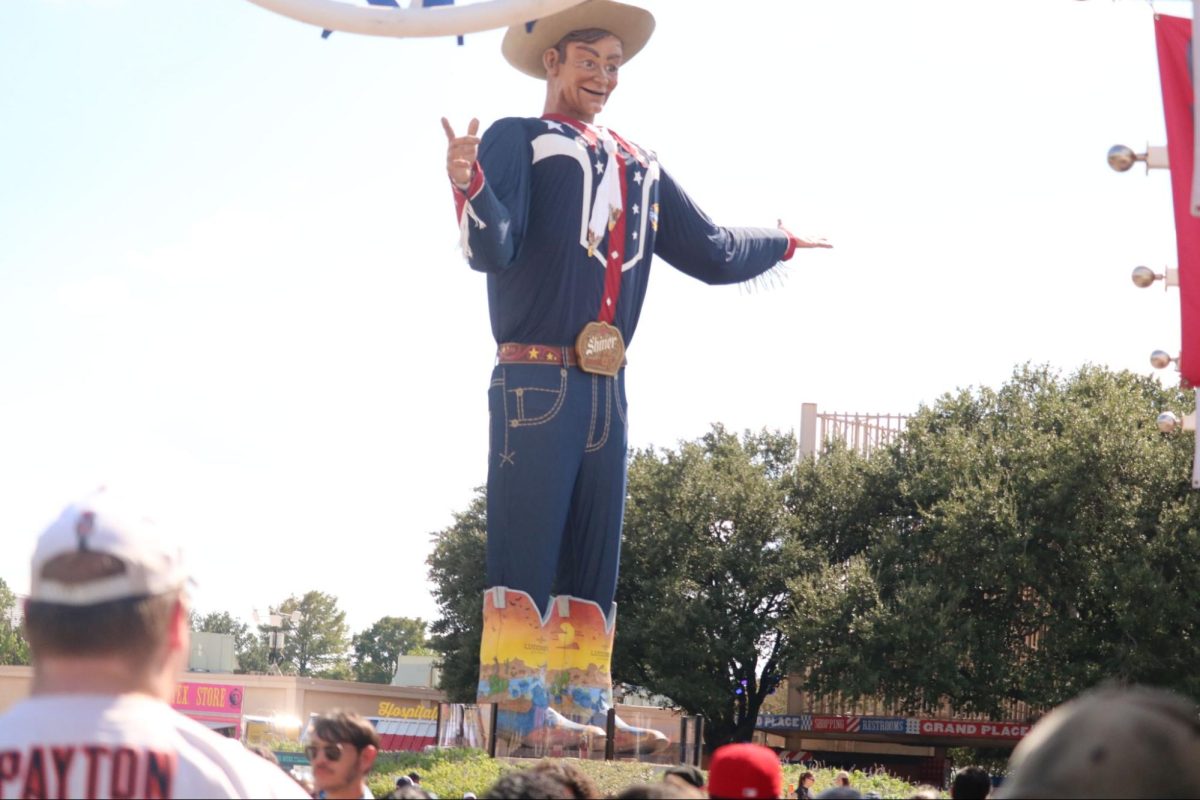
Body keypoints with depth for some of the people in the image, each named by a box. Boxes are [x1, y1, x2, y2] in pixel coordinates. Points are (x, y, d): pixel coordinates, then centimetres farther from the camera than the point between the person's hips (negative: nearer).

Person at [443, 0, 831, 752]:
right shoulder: (517, 140, 1)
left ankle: (583, 710, 9)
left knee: (594, 555, 6)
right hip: (536, 380, -7)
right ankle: (523, 709, -10)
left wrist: (782, 240, 39)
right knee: (526, 546, -10)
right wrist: (469, 186, -34)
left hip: (607, 388, 7)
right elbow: (492, 249, -14)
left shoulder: (639, 165, 20)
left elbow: (712, 251, 26)